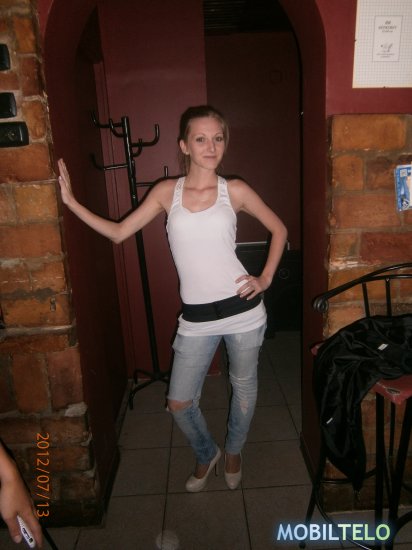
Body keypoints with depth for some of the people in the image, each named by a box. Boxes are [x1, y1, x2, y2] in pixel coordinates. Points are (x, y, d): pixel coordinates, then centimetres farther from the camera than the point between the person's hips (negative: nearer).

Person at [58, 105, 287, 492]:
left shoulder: (235, 191, -1)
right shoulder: (166, 192, 2)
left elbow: (278, 230, 10)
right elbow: (118, 232, 4)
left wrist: (266, 278, 0)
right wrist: (69, 201, 0)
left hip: (242, 310, 0)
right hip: (196, 318, 1)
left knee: (244, 388, 18)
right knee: (179, 403, 7)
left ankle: (233, 451, 48)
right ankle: (205, 454, 41)